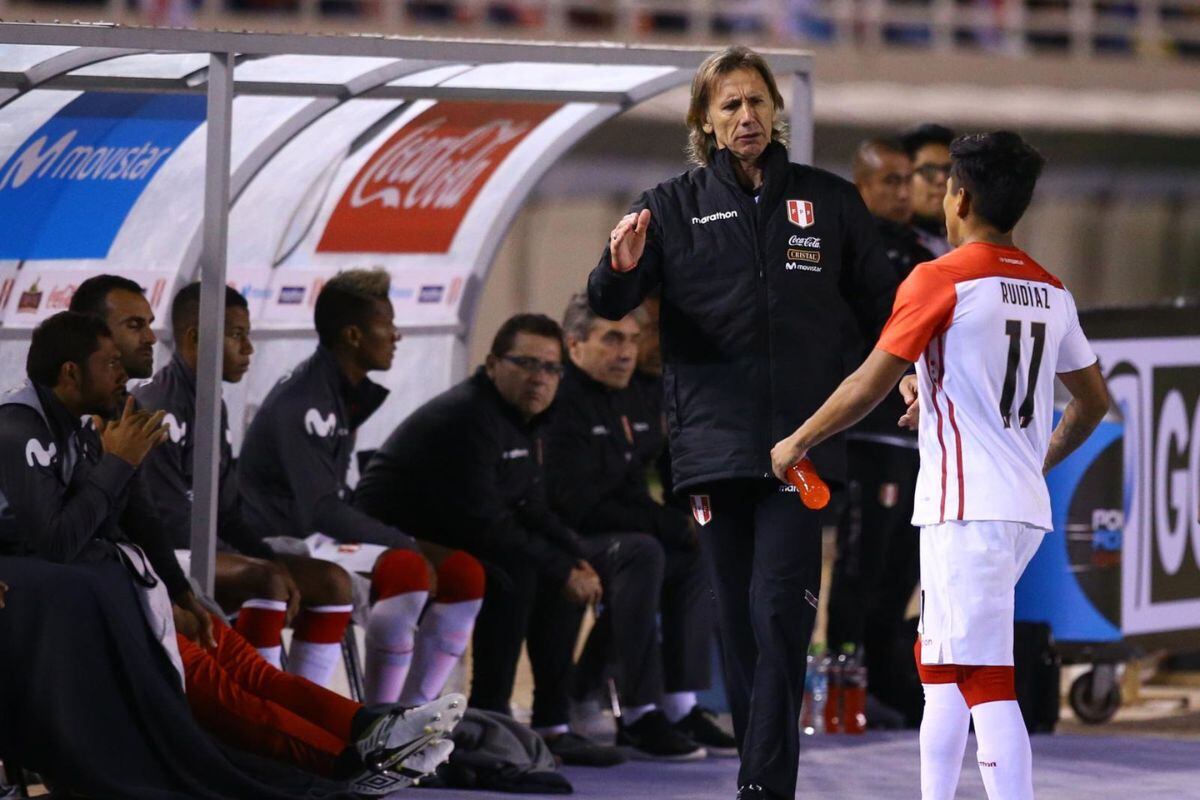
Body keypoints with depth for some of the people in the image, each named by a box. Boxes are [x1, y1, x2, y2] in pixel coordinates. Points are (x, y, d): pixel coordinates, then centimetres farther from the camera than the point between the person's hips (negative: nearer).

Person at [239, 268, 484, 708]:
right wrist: (408, 544, -21)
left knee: (463, 572, -4)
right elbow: (321, 511, -24)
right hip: (287, 547, -10)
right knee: (405, 568, -33)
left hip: (330, 539, 10)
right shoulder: (303, 403, -18)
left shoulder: (346, 392, 13)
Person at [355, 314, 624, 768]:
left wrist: (576, 558, -5)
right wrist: (560, 570, -23)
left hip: (443, 540, 11)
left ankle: (552, 725, 5)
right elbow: (483, 523, -28)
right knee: (514, 572, -30)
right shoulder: (466, 417, -23)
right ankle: (488, 719, -23)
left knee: (568, 574, 6)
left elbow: (532, 510, 13)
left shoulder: (523, 420, 10)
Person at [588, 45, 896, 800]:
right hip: (715, 444, 1)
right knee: (739, 623, 5)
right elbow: (609, 304, 0)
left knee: (778, 613, -13)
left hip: (800, 443, -1)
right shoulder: (675, 205, 8)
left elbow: (879, 302, 15)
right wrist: (620, 269, -24)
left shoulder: (829, 201, 9)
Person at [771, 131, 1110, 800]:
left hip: (968, 510, -8)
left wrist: (798, 442, 4)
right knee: (941, 668, 18)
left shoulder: (940, 280, -9)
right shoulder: (1051, 293, 12)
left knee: (985, 681, -12)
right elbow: (1095, 400, 21)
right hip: (1026, 509, 8)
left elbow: (869, 386, -9)